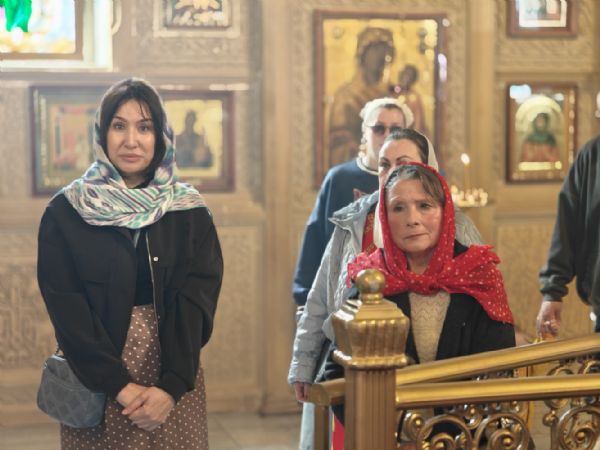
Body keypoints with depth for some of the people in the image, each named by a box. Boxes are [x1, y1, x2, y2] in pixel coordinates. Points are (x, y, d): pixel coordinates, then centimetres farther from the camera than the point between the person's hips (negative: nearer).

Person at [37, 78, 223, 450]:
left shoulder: (190, 211, 1)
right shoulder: (65, 213, -2)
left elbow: (196, 301, -6)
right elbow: (67, 308, -8)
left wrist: (171, 385, -17)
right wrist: (118, 385, -16)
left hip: (175, 382, 1)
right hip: (95, 385, -1)